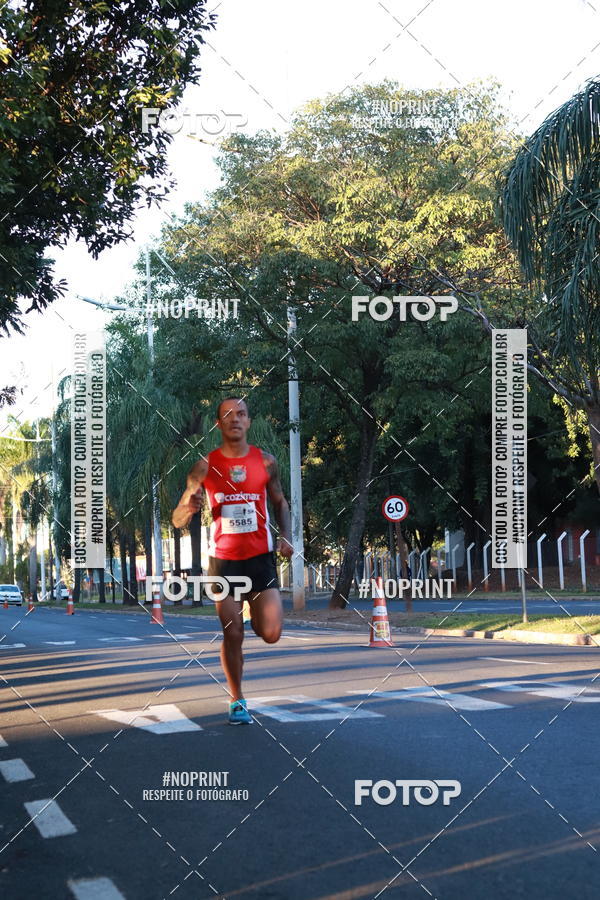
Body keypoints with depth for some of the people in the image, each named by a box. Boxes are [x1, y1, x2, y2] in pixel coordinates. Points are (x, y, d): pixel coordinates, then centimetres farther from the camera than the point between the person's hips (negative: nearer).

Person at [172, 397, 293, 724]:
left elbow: (279, 502, 16)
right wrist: (189, 508, -25)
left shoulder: (265, 461, 1)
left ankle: (254, 612, 28)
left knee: (271, 634, -7)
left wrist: (285, 535, -3)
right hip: (223, 559, -1)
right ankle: (237, 701, 17)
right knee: (232, 635, -1)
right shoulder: (205, 466, -2)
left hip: (260, 557, 1)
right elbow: (177, 520, -1)